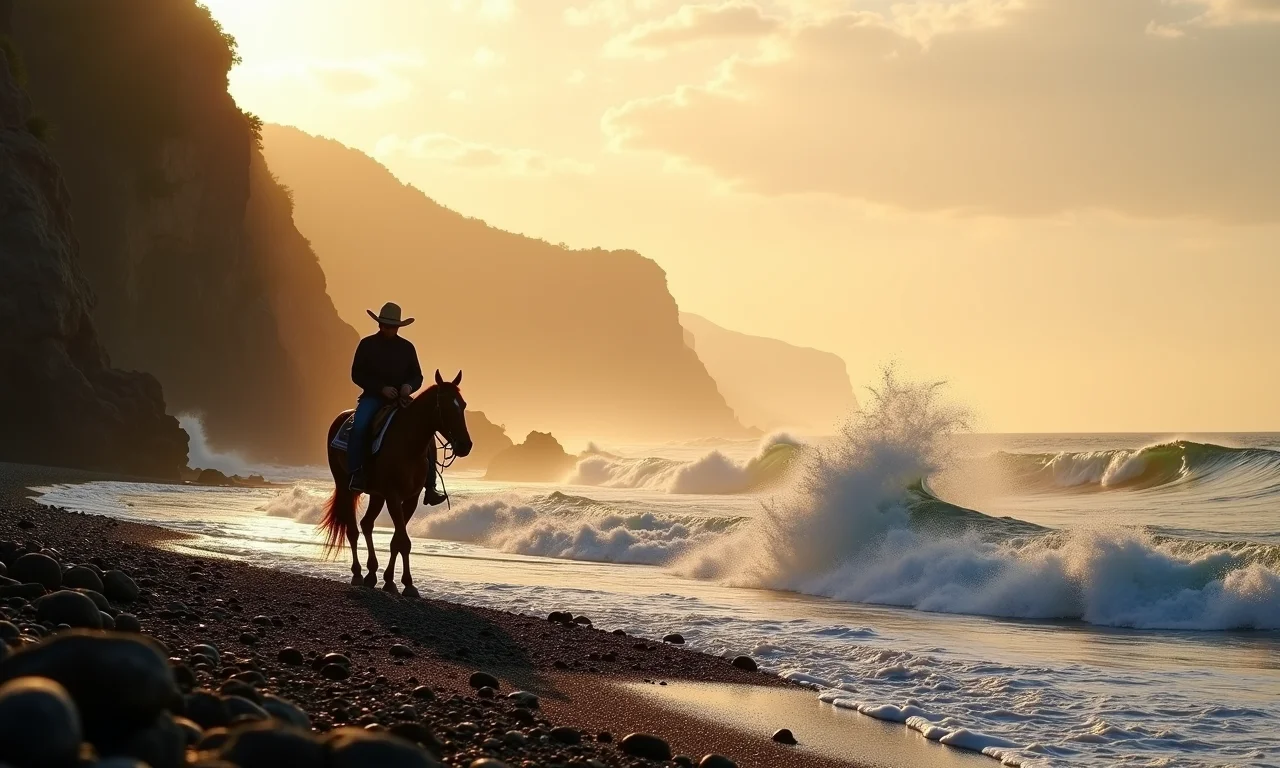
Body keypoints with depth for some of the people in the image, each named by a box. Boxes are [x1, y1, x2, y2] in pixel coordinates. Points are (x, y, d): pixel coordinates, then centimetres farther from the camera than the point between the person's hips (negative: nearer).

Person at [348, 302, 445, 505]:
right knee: (359, 425, -35)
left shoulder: (406, 347, 9)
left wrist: (410, 386, -13)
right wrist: (381, 388, -17)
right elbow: (357, 374, -4)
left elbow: (417, 376, 12)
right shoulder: (367, 345, 1)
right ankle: (355, 473, -28)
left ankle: (429, 486, -13)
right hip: (373, 397, -2)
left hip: (400, 399, 3)